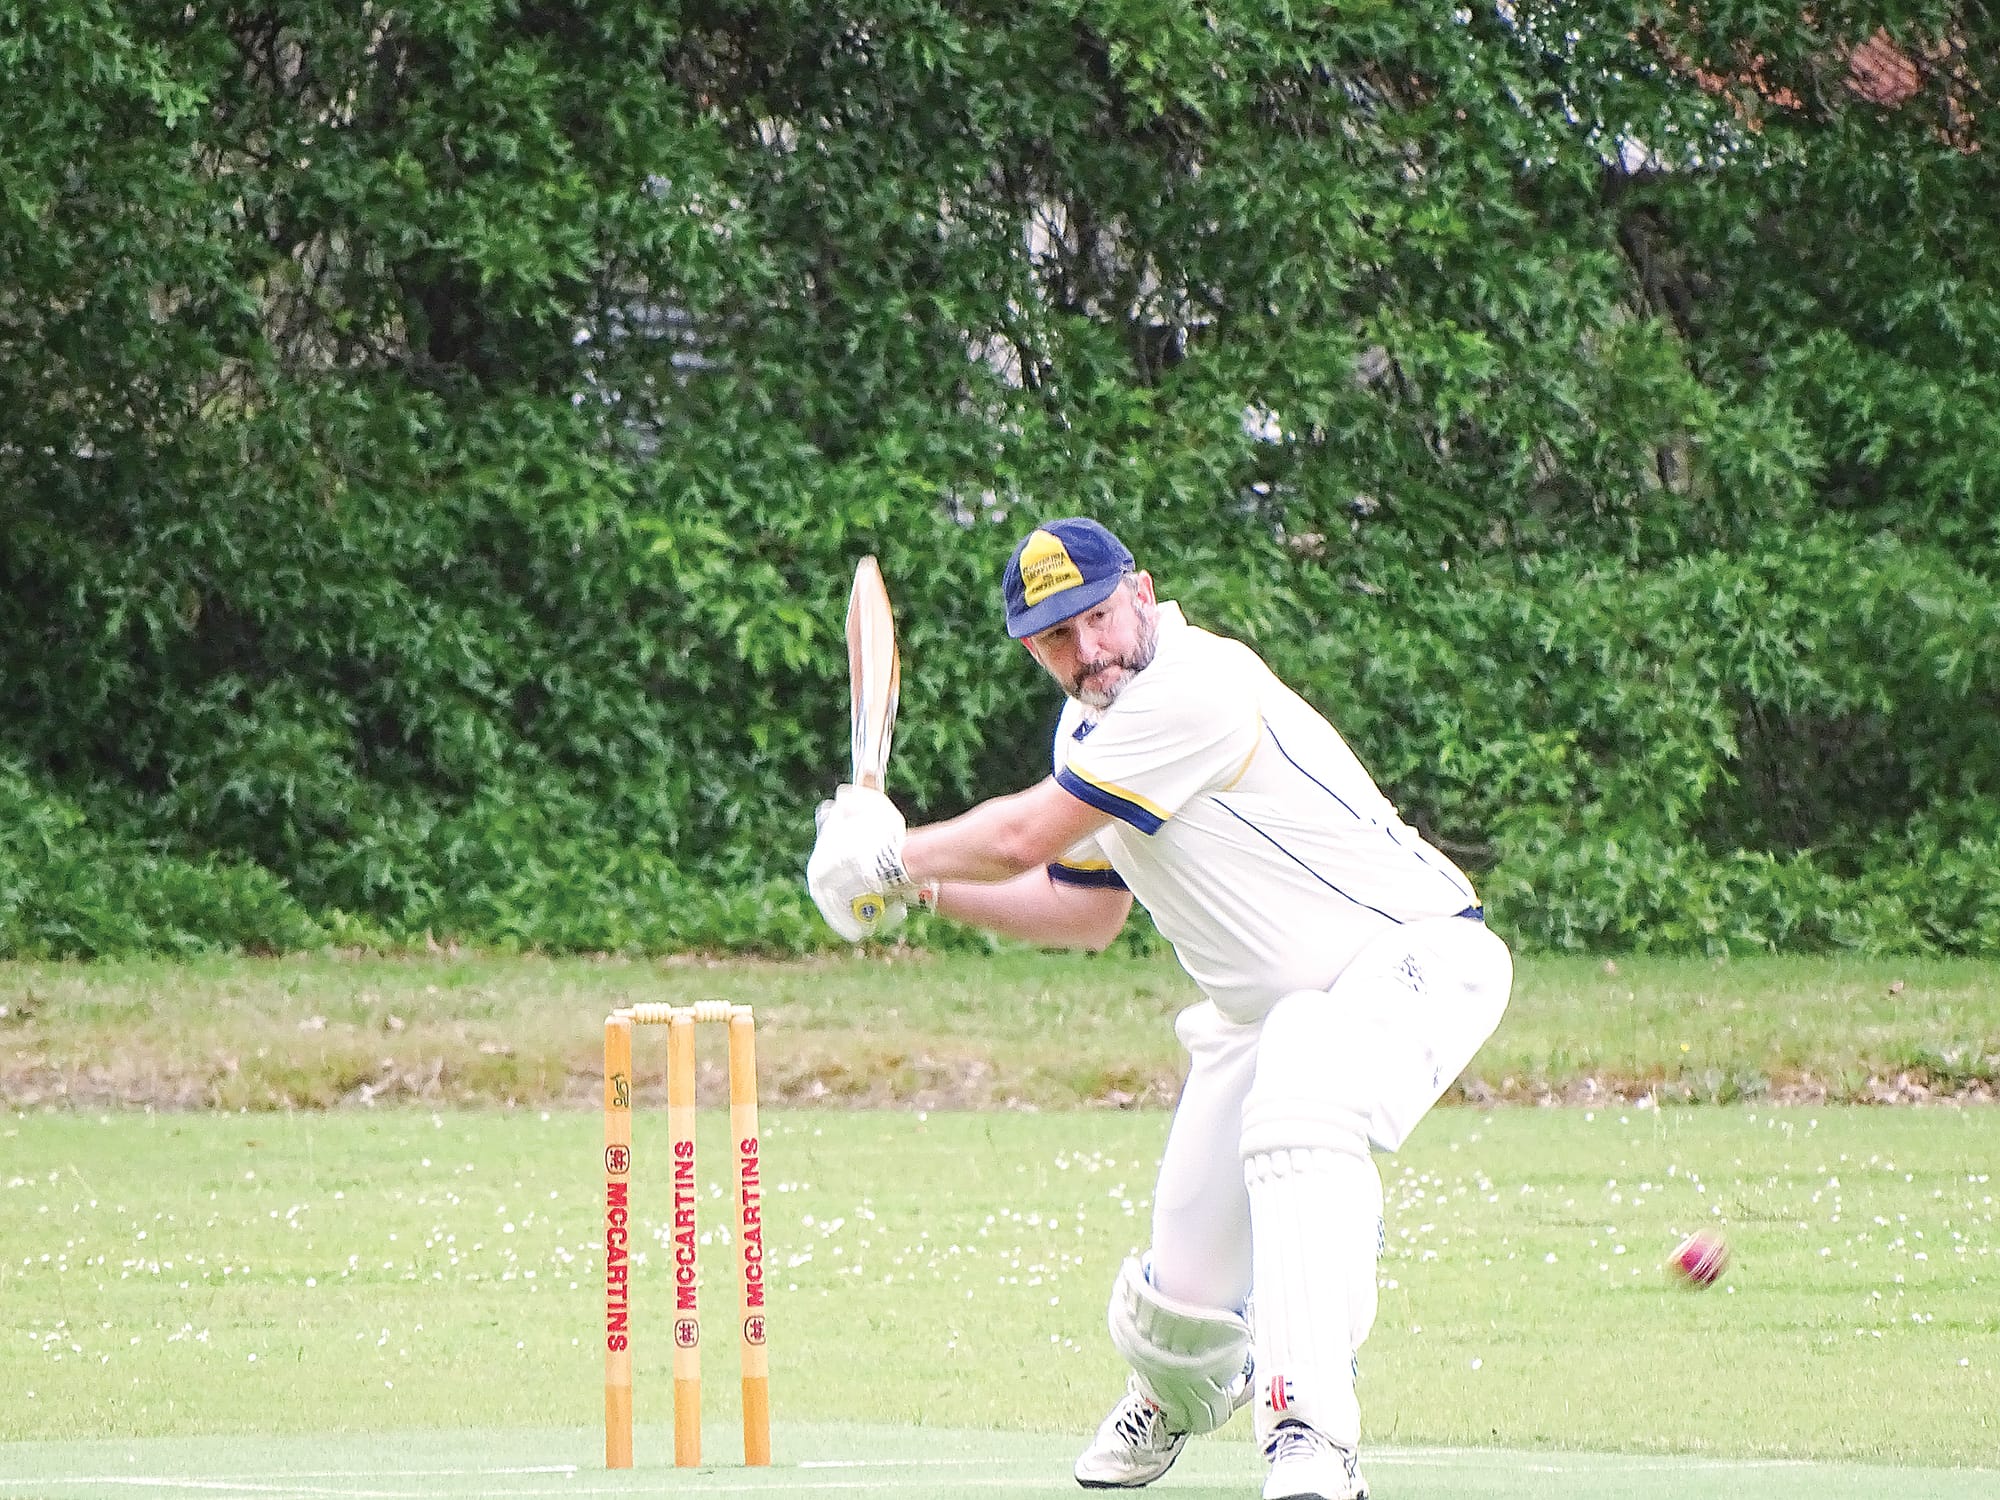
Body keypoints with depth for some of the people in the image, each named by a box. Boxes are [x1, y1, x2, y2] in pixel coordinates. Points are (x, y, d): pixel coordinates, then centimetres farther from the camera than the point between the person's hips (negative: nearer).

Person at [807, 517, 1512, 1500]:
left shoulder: (1198, 687, -25)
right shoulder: (1091, 727, 6)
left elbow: (1024, 839, -22)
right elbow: (1087, 912, 20)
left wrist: (889, 858, -5)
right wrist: (925, 888, 9)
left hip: (1408, 955, -8)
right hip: (1263, 1004, 8)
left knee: (1295, 1120, -39)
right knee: (1185, 1289, 2)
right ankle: (1173, 1399, 39)